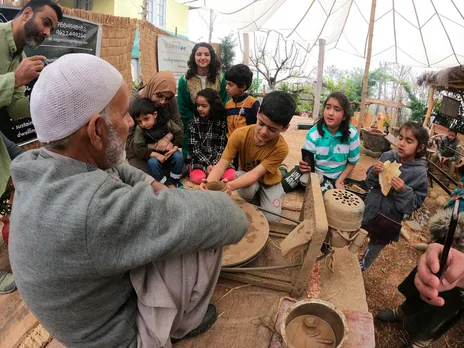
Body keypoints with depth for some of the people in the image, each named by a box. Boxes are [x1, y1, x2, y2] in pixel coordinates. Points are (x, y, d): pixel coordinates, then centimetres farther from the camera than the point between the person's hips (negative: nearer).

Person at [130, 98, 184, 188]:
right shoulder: (139, 129, -19)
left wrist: (175, 148, -23)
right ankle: (162, 182, -6)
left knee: (179, 157, -25)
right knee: (152, 162, -30)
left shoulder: (165, 121, -18)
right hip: (153, 153, -1)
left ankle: (175, 178, 0)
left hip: (169, 150, 1)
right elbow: (139, 150, -21)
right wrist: (156, 155, -31)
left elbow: (179, 133, -9)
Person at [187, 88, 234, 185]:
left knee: (231, 176, -26)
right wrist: (207, 164, -15)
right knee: (198, 178, -31)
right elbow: (194, 148, -4)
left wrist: (214, 164, -16)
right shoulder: (194, 122, 1)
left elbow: (223, 147, -3)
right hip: (199, 159, -1)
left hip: (218, 159, 1)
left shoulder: (222, 122, 1)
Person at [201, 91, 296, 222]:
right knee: (247, 190, -35)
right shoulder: (239, 135, -28)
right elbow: (222, 164, -31)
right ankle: (252, 202, 2)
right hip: (245, 176, 0)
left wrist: (231, 185, -56)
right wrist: (209, 183, -53)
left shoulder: (281, 148, -31)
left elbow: (256, 173, -37)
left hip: (269, 180, 0)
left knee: (271, 218, -16)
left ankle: (260, 198, 17)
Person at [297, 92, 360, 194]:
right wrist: (305, 166, -38)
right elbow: (309, 161, -13)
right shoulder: (313, 133, -14)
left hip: (336, 178, 2)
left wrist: (339, 182, -11)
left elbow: (352, 163, 0)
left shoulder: (352, 134, -10)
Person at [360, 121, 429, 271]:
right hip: (368, 210, 3)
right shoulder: (388, 156, -10)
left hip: (388, 221, -3)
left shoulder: (419, 173, -19)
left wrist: (403, 191, -31)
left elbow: (414, 204, -15)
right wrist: (375, 173, -20)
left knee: (371, 252, 21)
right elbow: (370, 182, 0)